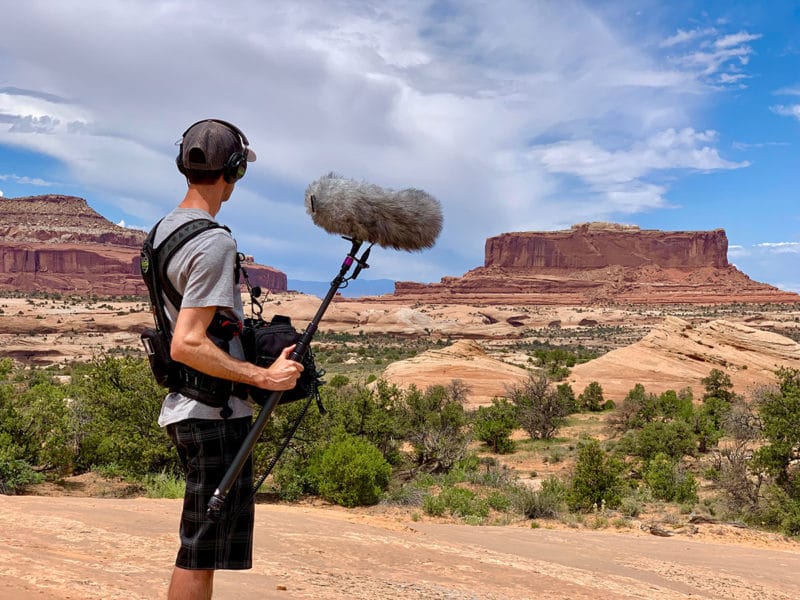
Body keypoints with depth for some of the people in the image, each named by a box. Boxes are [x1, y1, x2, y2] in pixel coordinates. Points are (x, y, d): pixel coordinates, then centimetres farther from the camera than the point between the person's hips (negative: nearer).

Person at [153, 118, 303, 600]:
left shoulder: (165, 229, 11)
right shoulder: (215, 243, -19)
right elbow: (187, 346, -25)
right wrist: (265, 377, -22)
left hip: (185, 408, 10)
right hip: (216, 414, -10)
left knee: (202, 545, 20)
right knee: (201, 552, 0)